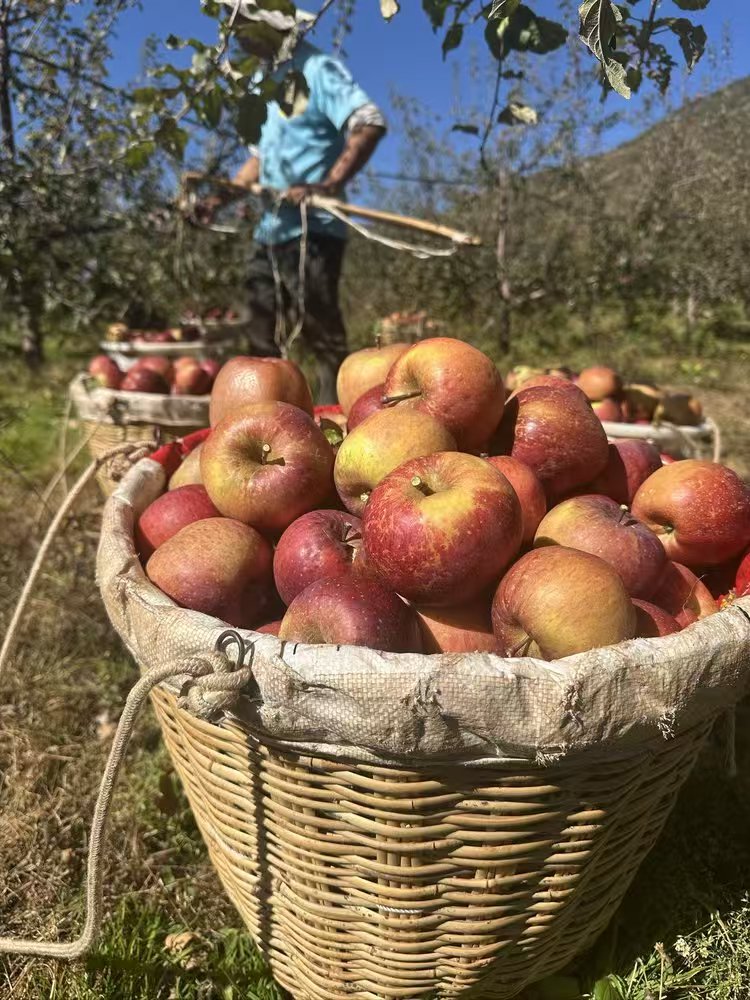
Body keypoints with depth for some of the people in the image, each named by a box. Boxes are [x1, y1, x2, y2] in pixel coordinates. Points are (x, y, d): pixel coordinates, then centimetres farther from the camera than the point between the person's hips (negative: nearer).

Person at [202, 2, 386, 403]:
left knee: (323, 338, -8)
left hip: (310, 230, -9)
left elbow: (370, 123, -19)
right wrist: (220, 198, 18)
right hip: (269, 232, 9)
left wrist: (328, 186, -28)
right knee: (262, 342, 13)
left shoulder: (317, 69, -5)